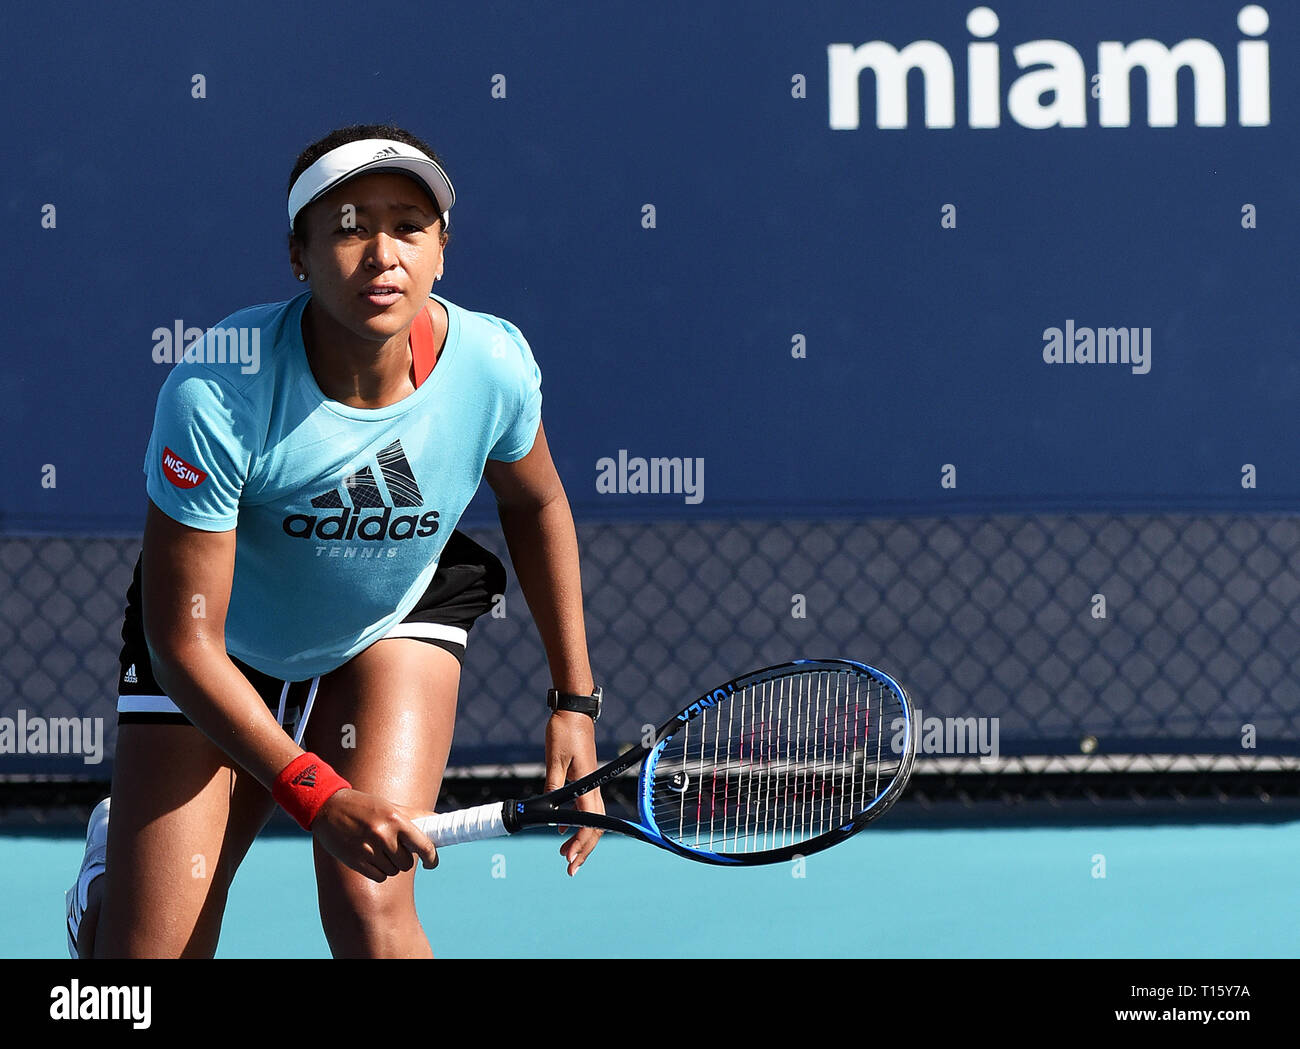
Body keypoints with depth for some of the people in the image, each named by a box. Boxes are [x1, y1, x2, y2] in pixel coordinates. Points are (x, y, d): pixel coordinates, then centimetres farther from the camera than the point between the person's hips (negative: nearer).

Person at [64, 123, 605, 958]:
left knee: (371, 909, -24)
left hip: (398, 623, 2)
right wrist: (316, 794, -36)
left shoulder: (493, 365, -24)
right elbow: (186, 642, -28)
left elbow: (537, 504, 2)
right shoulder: (216, 394, -34)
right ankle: (114, 871, 34)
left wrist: (574, 702, 1)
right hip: (221, 652, -2)